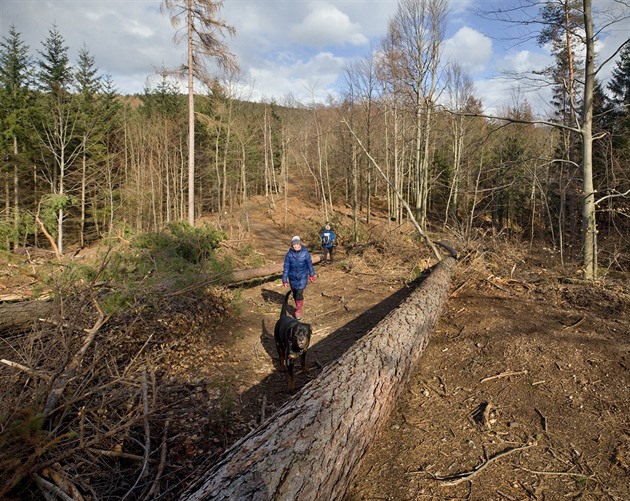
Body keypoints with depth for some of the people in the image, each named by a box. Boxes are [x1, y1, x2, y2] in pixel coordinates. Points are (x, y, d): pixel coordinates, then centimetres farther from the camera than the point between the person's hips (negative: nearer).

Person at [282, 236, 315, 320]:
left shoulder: (305, 252, -12)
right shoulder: (289, 254, -9)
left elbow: (309, 264, 1)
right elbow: (286, 267, -5)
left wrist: (311, 275, 11)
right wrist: (284, 280, -4)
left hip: (302, 276, -2)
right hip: (292, 277, 2)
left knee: (299, 294, -10)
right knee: (294, 293, 15)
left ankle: (298, 311, 4)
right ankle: (298, 307, 39)